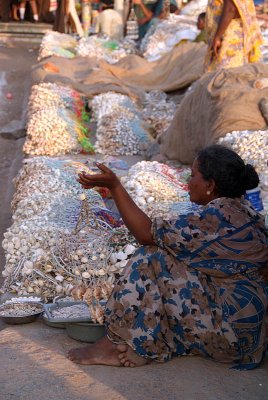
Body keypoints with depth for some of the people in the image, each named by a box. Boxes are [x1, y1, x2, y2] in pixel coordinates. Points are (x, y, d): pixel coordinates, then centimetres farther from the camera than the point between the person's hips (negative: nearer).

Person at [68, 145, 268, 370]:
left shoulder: (215, 218, -21)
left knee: (151, 262, -13)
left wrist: (114, 186, -12)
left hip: (232, 327, -10)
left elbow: (147, 234, -16)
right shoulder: (241, 210, 9)